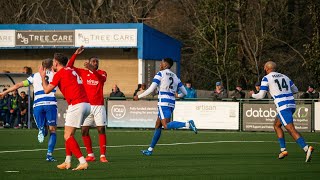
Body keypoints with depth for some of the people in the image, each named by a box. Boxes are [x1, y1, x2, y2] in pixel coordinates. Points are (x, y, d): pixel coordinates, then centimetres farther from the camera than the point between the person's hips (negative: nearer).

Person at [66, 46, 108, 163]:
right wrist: (75, 54, -8)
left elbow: (102, 79, -19)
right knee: (84, 130, -2)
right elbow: (69, 67, 2)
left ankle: (102, 155, -7)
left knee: (101, 130, -7)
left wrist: (93, 70, -34)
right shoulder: (83, 73, 8)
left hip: (99, 106, -2)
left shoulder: (102, 73, 5)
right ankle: (90, 155, 8)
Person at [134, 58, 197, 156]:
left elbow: (151, 89, -7)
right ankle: (150, 149, 16)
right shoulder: (175, 77, 16)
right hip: (172, 103, 8)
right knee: (158, 125, 14)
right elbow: (184, 93, 18)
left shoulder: (160, 74, -2)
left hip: (163, 102, -8)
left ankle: (188, 124, -36)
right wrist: (178, 95, 40)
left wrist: (138, 97, 4)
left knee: (166, 125, -19)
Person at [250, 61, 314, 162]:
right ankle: (283, 150, 17)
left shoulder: (266, 78, 0)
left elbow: (261, 96, 1)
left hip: (283, 106, -7)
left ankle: (306, 148, -31)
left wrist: (253, 95, 21)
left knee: (291, 130, -13)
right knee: (276, 125, 23)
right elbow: (295, 90, 23)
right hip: (292, 104, 7)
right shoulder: (284, 76, 18)